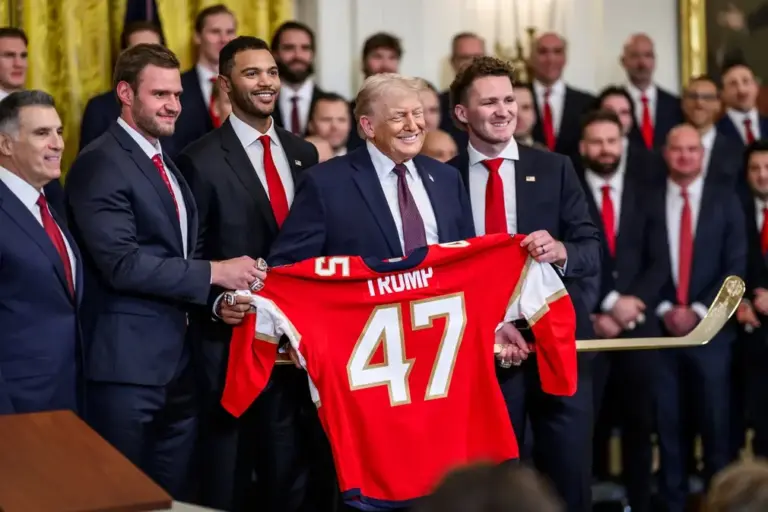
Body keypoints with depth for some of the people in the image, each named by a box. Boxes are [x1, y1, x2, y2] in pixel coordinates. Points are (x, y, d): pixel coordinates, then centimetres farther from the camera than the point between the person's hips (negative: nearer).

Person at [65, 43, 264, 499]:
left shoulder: (167, 164, 18)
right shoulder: (100, 164, -12)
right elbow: (122, 263, -21)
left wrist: (214, 297, 3)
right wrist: (213, 273, -18)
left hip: (177, 355, 8)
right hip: (129, 359, -8)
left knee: (175, 494, 13)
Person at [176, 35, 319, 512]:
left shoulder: (303, 153, 11)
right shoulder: (201, 160, -7)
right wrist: (218, 301, -21)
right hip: (232, 335, -5)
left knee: (290, 462, 12)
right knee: (229, 465, 8)